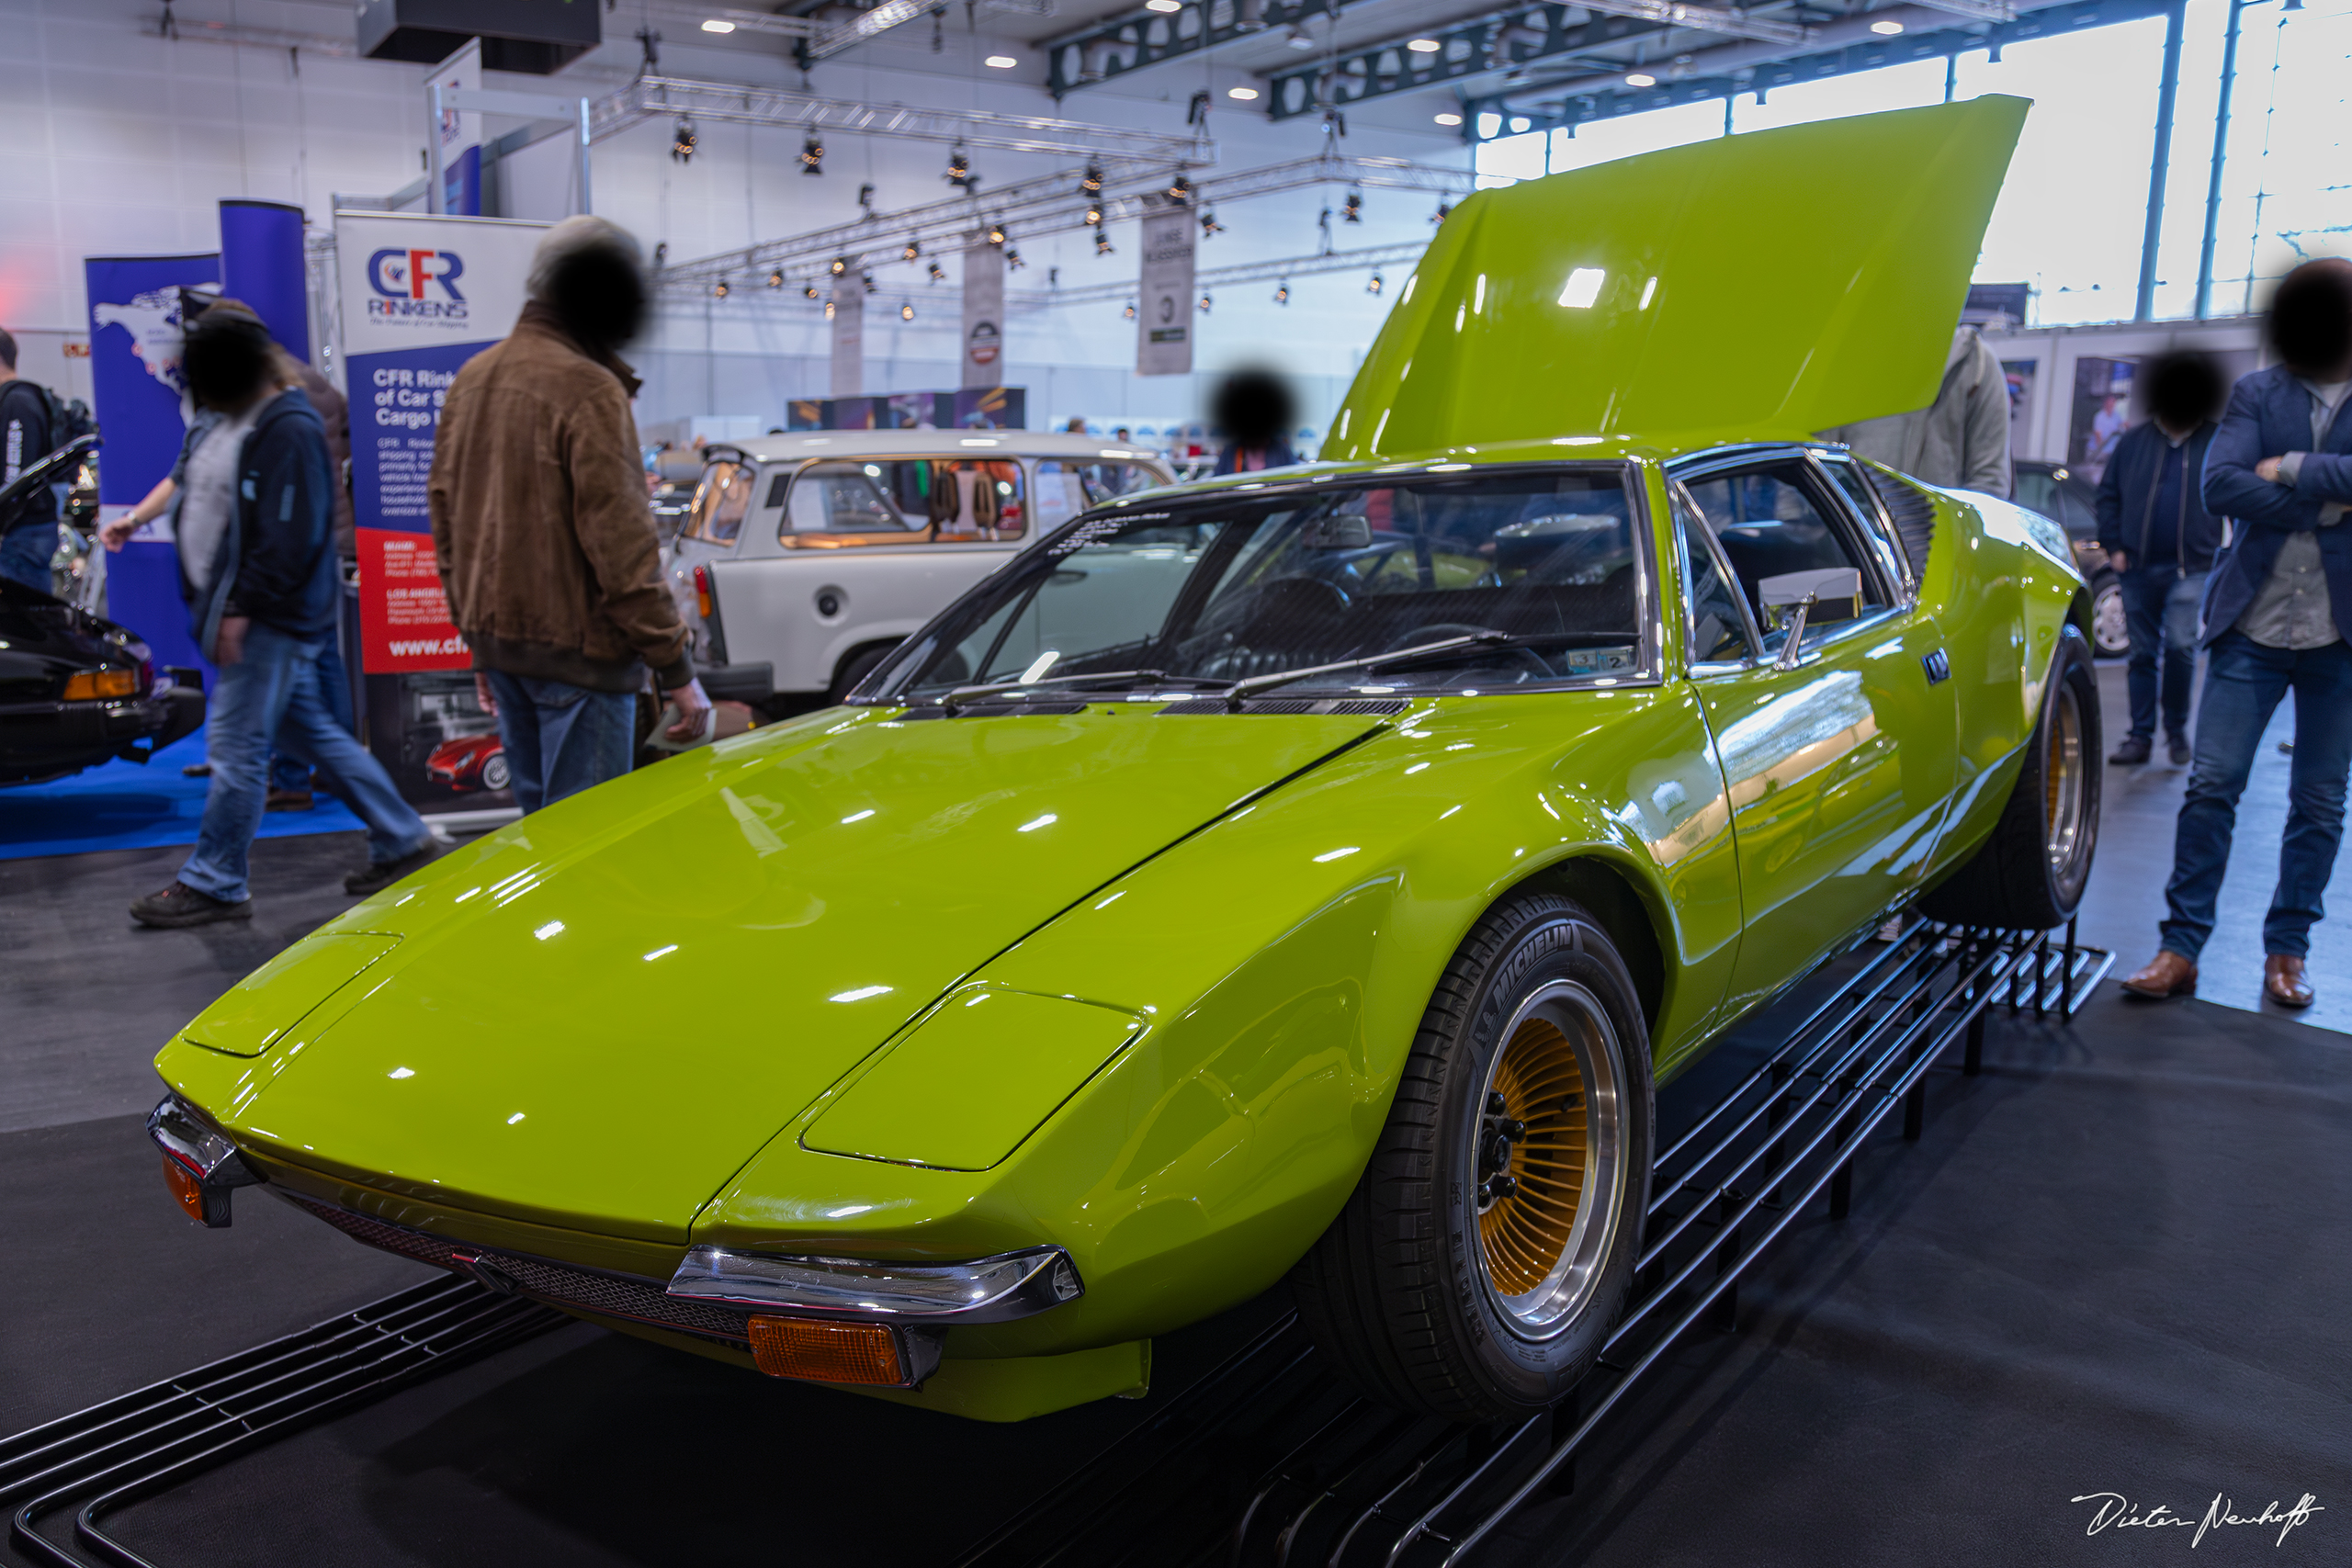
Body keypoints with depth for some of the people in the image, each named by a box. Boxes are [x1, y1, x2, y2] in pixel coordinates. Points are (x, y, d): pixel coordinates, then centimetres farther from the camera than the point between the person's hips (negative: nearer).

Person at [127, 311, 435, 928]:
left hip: (271, 619, -10)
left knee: (236, 746, -4)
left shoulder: (289, 431, -16)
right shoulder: (227, 425, 14)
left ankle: (214, 885, 6)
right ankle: (400, 838, 23)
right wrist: (205, 600, 17)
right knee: (313, 730, 15)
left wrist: (242, 606, -22)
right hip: (248, 614, 10)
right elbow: (201, 515, 22)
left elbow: (291, 536, -23)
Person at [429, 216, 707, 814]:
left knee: (540, 821, 18)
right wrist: (677, 671, -14)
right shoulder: (589, 390, -15)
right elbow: (621, 545, -19)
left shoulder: (472, 378, 12)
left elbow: (445, 514, 17)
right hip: (576, 651, -9)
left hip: (496, 637, 9)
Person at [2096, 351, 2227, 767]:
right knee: (2142, 653, 6)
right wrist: (2114, 546, 1)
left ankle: (2177, 729, 4)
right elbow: (2108, 495, 11)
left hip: (2190, 568, -2)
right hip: (2137, 568, 2)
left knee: (2180, 645, -14)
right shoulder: (2134, 441, 7)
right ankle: (2141, 736, 13)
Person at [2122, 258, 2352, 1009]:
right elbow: (2220, 485, -9)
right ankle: (2182, 946, 2)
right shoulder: (2256, 394, 6)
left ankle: (2287, 949, 19)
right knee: (2212, 784, -4)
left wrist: (2289, 468, -11)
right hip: (2254, 624, 0)